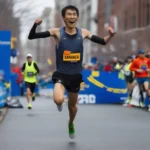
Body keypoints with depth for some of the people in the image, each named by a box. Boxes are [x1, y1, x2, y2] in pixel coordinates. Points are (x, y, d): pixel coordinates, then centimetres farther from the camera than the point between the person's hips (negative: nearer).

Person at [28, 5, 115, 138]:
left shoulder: (83, 33, -3)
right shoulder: (57, 32, -11)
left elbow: (103, 42, 4)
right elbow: (31, 37, -13)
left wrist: (110, 36, -17)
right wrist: (35, 25, -32)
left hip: (76, 75, 3)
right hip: (61, 74, -3)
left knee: (72, 105, 19)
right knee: (59, 100, -30)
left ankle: (71, 124, 54)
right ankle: (60, 104, 13)